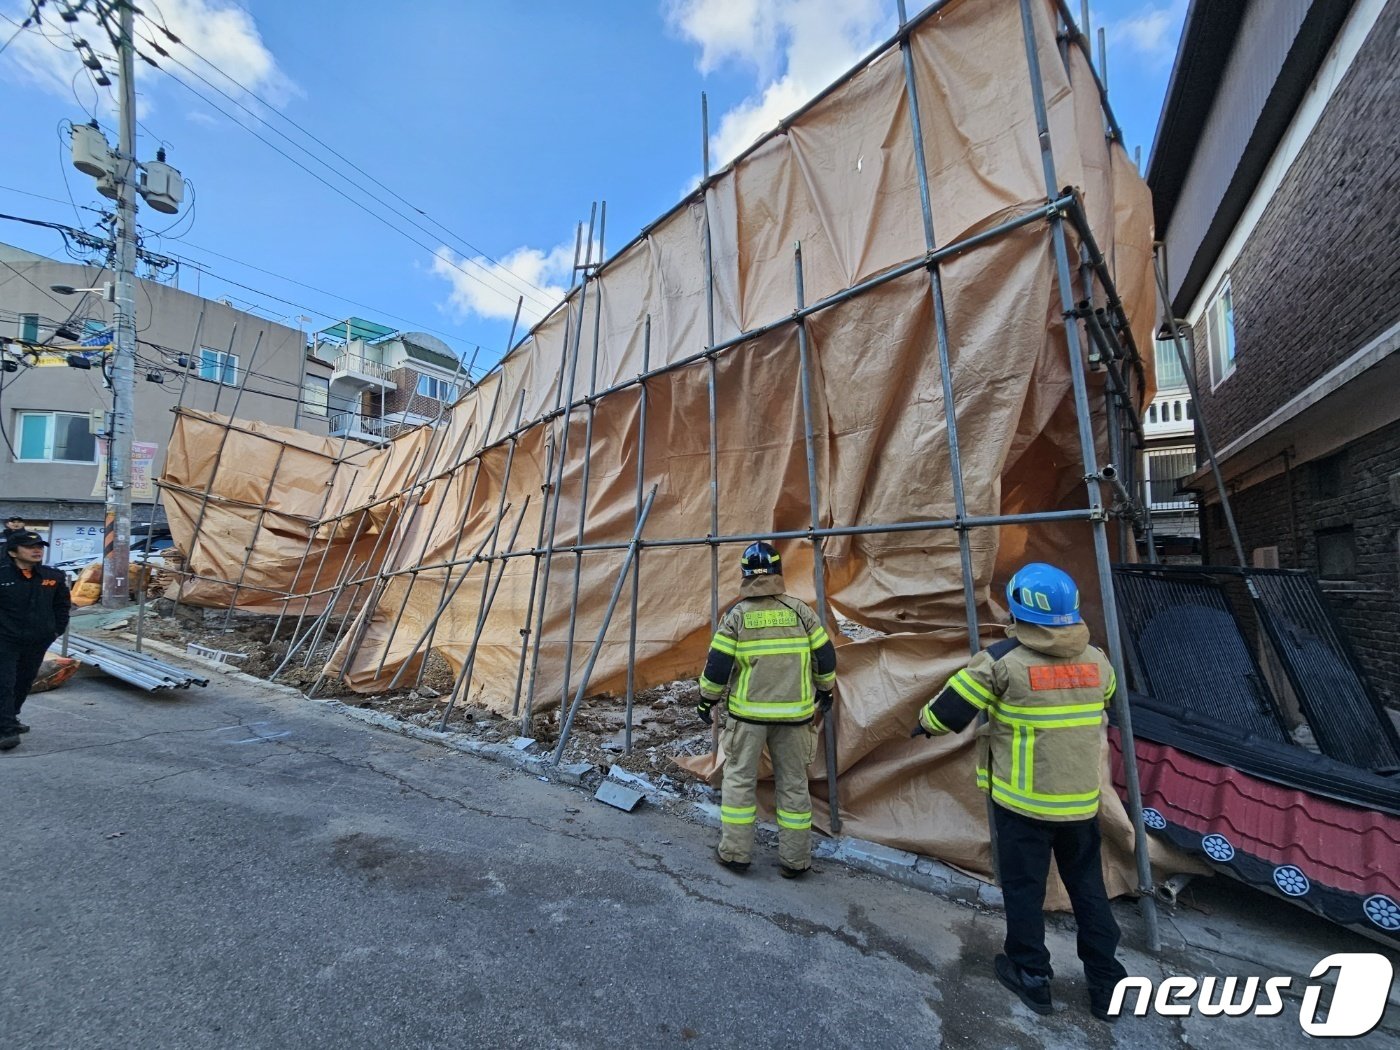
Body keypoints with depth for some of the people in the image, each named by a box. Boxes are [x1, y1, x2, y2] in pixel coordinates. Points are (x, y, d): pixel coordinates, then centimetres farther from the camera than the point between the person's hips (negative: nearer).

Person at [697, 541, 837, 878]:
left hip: (748, 712, -1)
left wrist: (705, 701, 8)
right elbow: (825, 656, 4)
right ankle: (795, 861, 23)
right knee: (793, 784, 13)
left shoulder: (737, 615, -7)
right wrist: (825, 690, 21)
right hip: (793, 714, 2)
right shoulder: (800, 610, -2)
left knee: (739, 779, 13)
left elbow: (717, 665, -6)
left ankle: (735, 853, 19)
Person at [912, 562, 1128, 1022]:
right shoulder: (1096, 661, -3)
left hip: (1023, 800, -4)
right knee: (1088, 888, 21)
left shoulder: (1003, 661, -19)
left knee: (1024, 887, 14)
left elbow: (951, 709, -12)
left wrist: (925, 723, 8)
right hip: (1082, 799, 5)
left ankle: (1031, 976, 29)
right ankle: (1106, 984, 34)